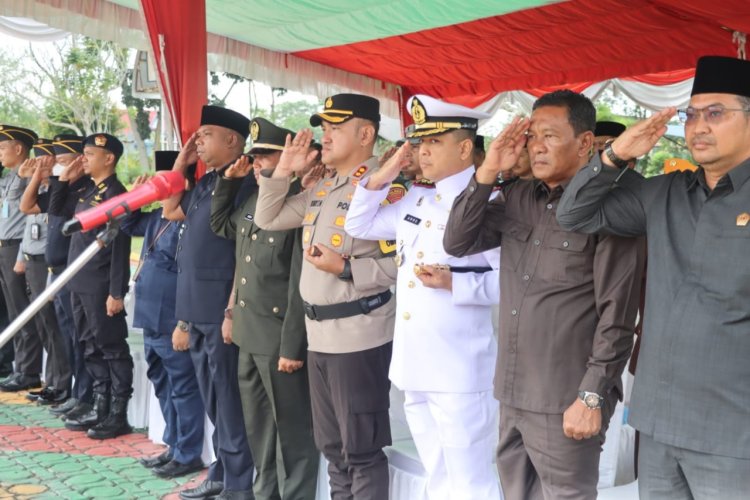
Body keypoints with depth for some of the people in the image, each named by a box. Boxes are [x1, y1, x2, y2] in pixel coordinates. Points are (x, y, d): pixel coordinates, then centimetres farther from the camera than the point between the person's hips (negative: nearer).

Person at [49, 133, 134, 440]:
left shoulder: (116, 194, -13)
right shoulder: (85, 191, 13)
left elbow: (120, 247, -17)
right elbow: (55, 210, 27)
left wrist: (116, 292, -20)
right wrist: (66, 179, 12)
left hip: (101, 287, -9)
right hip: (79, 283, 9)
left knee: (112, 348, 0)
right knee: (91, 347, 14)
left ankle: (118, 415, 8)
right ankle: (100, 407, 24)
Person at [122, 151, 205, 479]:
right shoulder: (158, 217, 10)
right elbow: (128, 226, 30)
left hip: (173, 324, -10)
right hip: (151, 320, 10)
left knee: (183, 389, 2)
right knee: (163, 386, 19)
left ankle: (188, 455, 13)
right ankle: (174, 446, 31)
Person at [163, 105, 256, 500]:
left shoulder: (244, 183, -12)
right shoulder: (206, 183, 15)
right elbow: (171, 211, 28)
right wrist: (180, 163, 19)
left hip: (221, 308, -9)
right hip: (196, 307, 9)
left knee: (229, 400, -1)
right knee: (213, 399, 17)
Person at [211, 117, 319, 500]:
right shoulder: (255, 199, 9)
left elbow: (301, 284, -20)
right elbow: (220, 226, 27)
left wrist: (292, 346, -21)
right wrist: (229, 180, 14)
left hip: (280, 338, -9)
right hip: (249, 335, 9)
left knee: (292, 430, 4)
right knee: (257, 427, 20)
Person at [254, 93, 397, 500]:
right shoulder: (322, 188, 14)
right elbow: (267, 219, 19)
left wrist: (346, 269, -24)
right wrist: (283, 170, 9)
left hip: (359, 339, -9)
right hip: (319, 335, 9)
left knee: (361, 450, 1)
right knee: (332, 447, 19)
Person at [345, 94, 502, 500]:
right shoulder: (415, 200, 13)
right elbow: (358, 225, 21)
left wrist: (454, 284, -24)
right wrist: (381, 177, 10)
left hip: (459, 371, -8)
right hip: (413, 365, 8)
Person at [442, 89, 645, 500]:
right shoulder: (518, 197, 7)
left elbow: (617, 315, -14)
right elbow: (456, 242, 5)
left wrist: (592, 396, -15)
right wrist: (488, 172, -3)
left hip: (564, 401, -6)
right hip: (511, 393, 6)